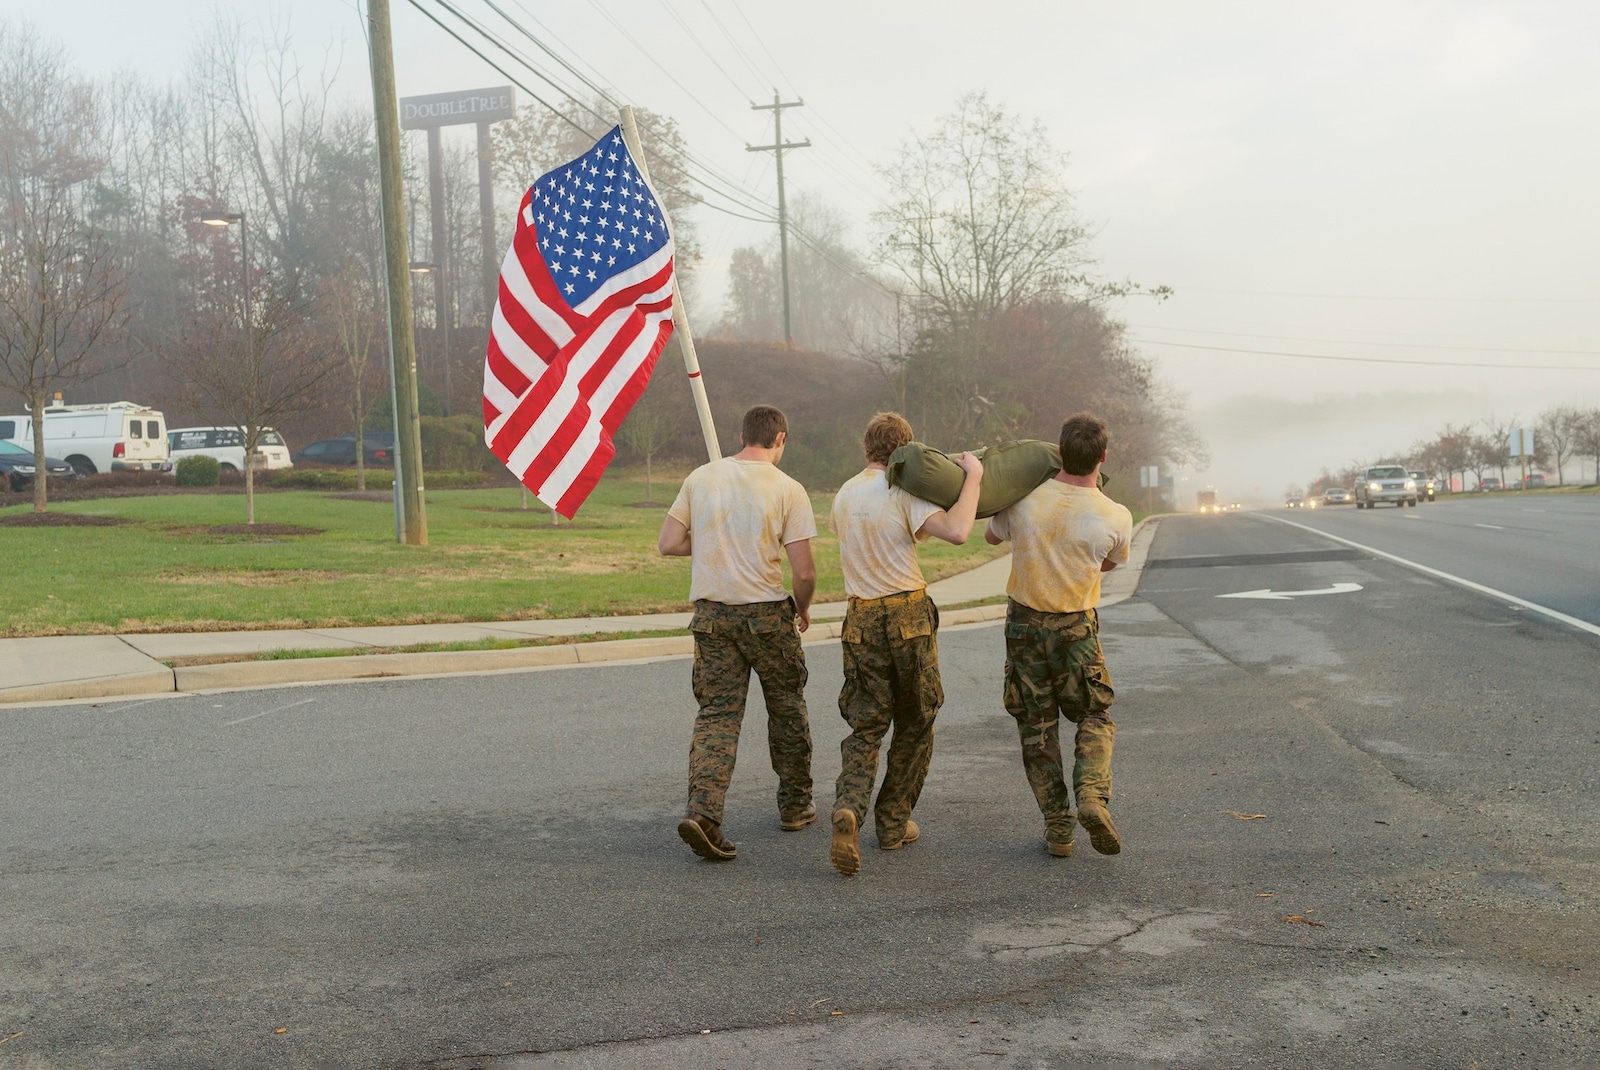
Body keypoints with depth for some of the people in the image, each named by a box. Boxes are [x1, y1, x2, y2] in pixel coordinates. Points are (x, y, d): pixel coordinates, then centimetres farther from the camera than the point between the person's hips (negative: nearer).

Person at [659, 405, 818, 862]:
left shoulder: (701, 478, 2)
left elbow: (668, 544, 4)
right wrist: (802, 608, 10)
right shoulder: (787, 490, -8)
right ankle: (796, 804, 28)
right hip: (767, 613, -2)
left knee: (717, 713, 4)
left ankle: (703, 810, -13)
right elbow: (804, 572, -11)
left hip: (712, 613, 3)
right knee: (787, 707, 16)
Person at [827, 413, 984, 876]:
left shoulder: (844, 496, 9)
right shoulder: (904, 494, -10)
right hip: (909, 616, -4)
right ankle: (893, 823, 18)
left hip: (862, 620, 4)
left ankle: (848, 808, -20)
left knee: (864, 727, 6)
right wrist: (973, 476, -14)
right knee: (914, 726, 13)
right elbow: (957, 531, -25)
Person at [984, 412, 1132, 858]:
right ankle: (1093, 795, -9)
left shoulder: (1023, 501, -12)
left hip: (1024, 624, 1)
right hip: (1077, 628, -1)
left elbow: (992, 536, 10)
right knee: (1095, 717, 16)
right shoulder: (1116, 518, -14)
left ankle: (1058, 827, 11)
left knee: (1036, 725, 11)